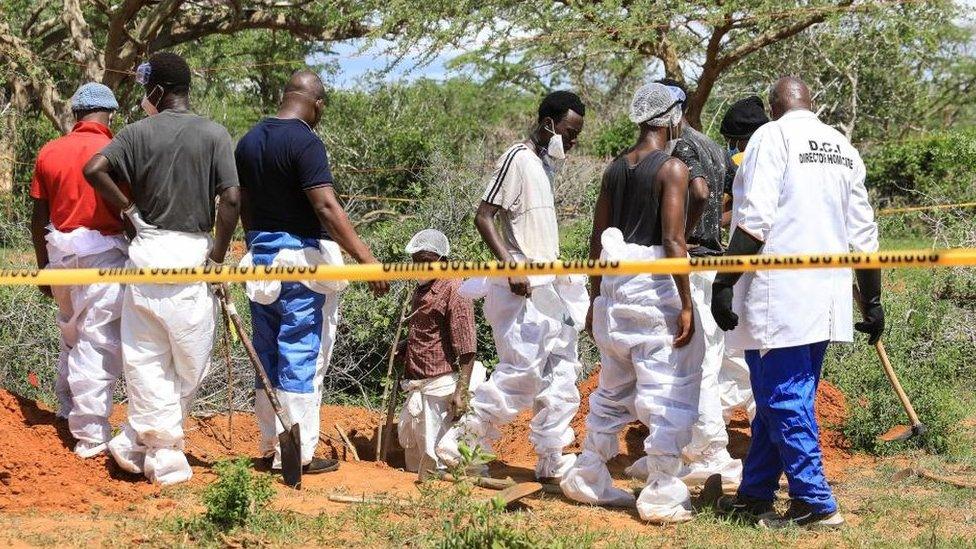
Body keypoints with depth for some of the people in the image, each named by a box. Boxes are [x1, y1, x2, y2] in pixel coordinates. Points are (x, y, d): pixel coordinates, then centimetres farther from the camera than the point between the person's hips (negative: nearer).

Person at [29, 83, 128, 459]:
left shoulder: (48, 153, 5)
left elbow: (38, 219, 9)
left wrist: (43, 266, 19)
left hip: (60, 253, 5)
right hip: (104, 254, -5)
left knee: (71, 335, 22)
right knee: (98, 344, -2)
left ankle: (69, 410, 36)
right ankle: (91, 437, -1)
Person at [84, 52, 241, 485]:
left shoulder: (139, 132, 1)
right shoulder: (215, 135, -1)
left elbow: (94, 169, -11)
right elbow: (231, 199, -9)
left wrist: (128, 209, 3)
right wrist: (217, 257, -1)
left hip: (147, 248, 1)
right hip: (193, 253, -1)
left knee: (145, 355, 8)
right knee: (190, 358, 10)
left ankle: (161, 451, 6)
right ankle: (144, 442, 13)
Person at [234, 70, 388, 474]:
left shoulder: (249, 141, 9)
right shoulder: (305, 142, -15)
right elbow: (326, 207, -23)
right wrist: (365, 258, -24)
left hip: (259, 255, 8)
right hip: (301, 257, -8)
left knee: (268, 353, 14)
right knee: (302, 356, -2)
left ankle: (270, 446, 20)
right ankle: (297, 453, 1)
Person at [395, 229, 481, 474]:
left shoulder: (453, 290, -14)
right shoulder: (421, 289, 13)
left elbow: (467, 348, -18)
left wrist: (462, 391, -21)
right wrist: (404, 350, 9)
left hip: (440, 386, -9)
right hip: (417, 385, 9)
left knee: (435, 460, -7)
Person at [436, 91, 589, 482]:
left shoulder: (545, 165, 15)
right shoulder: (517, 160, -12)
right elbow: (483, 217, -18)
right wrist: (511, 267, -25)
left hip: (548, 287, 10)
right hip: (522, 289, -10)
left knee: (560, 373, 9)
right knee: (524, 369, -12)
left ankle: (552, 460, 13)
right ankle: (462, 441, -3)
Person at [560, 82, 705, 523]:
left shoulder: (616, 168, 10)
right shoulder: (672, 168, -10)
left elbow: (598, 236, 13)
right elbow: (673, 239, -17)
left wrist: (596, 296, 21)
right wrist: (685, 304, -16)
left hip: (615, 287, 8)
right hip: (656, 288, -7)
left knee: (613, 389, 19)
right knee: (668, 392, -2)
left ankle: (588, 479, 26)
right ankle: (662, 496, -2)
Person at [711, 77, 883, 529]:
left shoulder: (772, 137, -6)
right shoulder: (843, 148, 14)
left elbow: (754, 220, -16)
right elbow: (863, 234, 14)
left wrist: (724, 283, -14)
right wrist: (872, 301, 19)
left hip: (779, 296, -7)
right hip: (825, 298, 8)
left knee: (783, 400, -3)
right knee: (786, 399, 13)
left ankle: (815, 504, -3)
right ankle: (754, 495, 21)